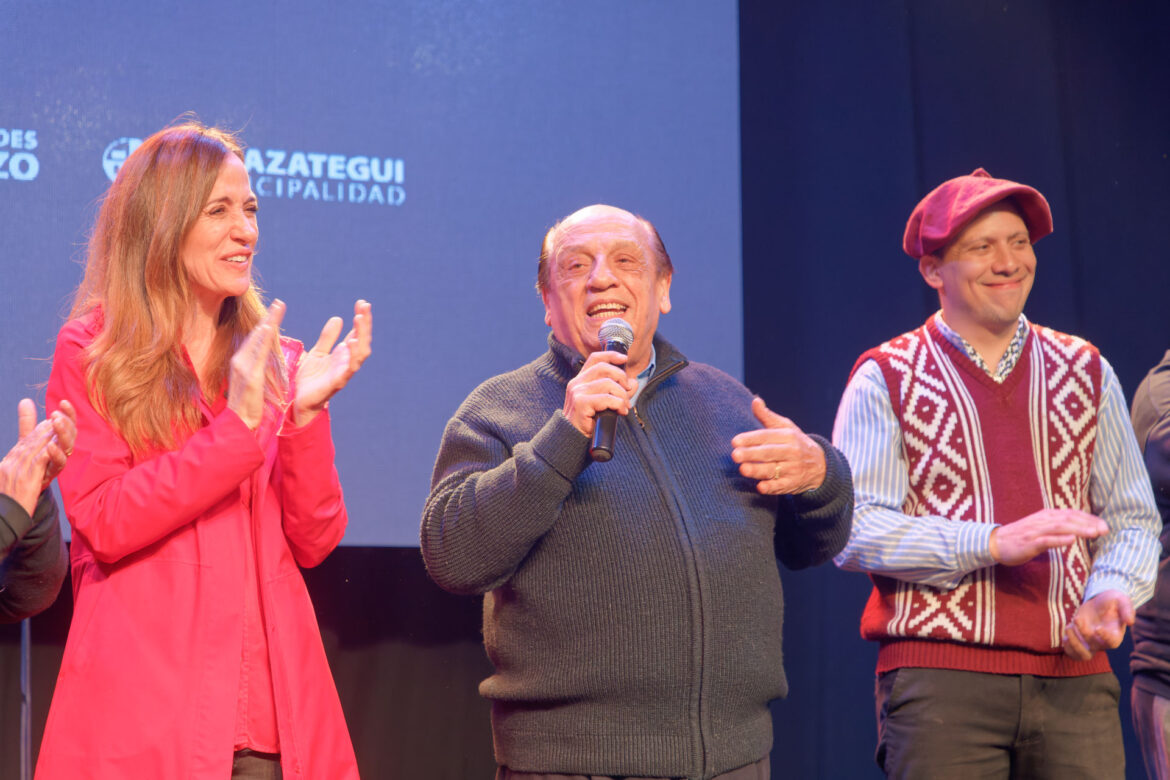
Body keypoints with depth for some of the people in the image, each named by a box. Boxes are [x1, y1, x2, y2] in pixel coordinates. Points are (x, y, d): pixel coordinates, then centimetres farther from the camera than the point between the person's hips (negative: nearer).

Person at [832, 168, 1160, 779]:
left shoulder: (1085, 372, 14)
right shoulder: (884, 380, 2)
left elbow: (1132, 518, 15)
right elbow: (854, 531, -9)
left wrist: (1110, 592, -6)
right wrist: (993, 542, -17)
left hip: (1076, 676, 3)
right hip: (938, 676, -3)